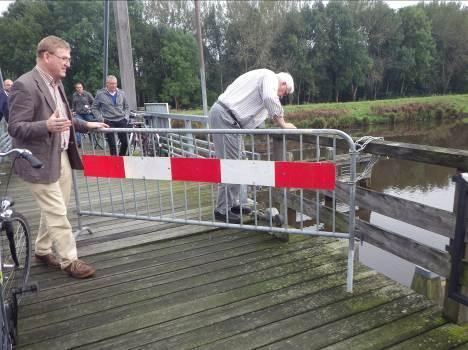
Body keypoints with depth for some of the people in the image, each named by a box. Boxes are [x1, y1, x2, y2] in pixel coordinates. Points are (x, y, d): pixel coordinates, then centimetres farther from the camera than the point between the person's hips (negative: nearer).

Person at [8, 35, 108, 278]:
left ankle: (43, 250, 34)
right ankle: (69, 260, 12)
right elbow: (15, 128, -19)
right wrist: (47, 126, -33)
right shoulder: (25, 85, -17)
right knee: (57, 213, -1)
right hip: (40, 162, -9)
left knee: (54, 210, 17)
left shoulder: (56, 83, 11)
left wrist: (85, 125, 21)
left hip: (62, 157, 9)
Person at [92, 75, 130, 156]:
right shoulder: (100, 94, 0)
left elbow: (126, 107, 19)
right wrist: (101, 118, -5)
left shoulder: (121, 93, 8)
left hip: (121, 120, 3)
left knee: (125, 142, 2)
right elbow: (94, 108, 7)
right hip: (108, 122, -2)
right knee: (112, 144, -1)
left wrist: (126, 117, 5)